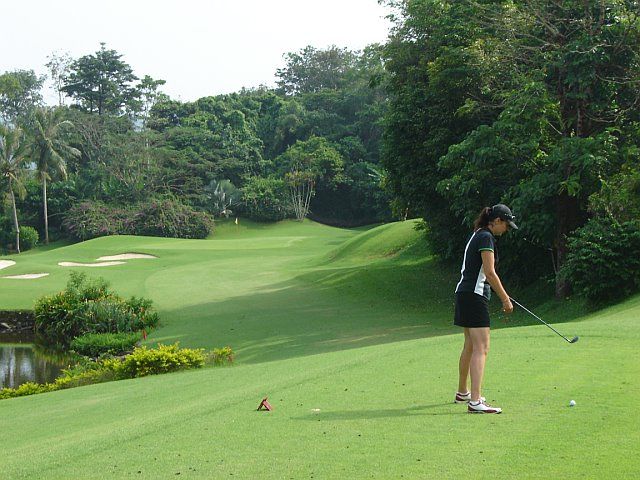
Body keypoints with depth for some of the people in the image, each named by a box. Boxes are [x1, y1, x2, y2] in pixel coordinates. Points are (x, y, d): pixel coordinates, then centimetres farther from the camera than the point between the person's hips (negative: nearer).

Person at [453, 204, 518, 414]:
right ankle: (475, 401, -20)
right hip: (474, 296, -10)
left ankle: (462, 392, 32)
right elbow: (489, 273, -17)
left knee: (470, 345, 20)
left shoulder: (477, 235, 18)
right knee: (481, 348, -13)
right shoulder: (486, 237, -12)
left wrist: (502, 296, 25)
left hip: (465, 293, 10)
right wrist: (505, 299, -11)